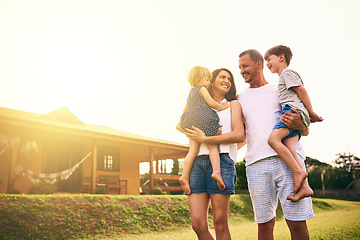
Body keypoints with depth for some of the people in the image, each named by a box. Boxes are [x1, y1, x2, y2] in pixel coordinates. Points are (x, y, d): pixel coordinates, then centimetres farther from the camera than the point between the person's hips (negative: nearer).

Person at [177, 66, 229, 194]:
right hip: (203, 120, -6)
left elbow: (185, 110, 36)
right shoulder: (201, 88, 8)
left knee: (193, 150, -2)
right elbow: (211, 103, 0)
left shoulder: (190, 94, 31)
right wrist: (220, 107, 15)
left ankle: (185, 176, -14)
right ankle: (216, 172, -22)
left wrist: (180, 124, 44)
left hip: (191, 123, 6)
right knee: (213, 147, -5)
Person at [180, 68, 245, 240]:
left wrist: (206, 138, -5)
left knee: (220, 223, -4)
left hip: (221, 161, -3)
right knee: (198, 224, -4)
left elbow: (240, 135, 1)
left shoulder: (232, 105, 16)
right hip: (198, 161, 3)